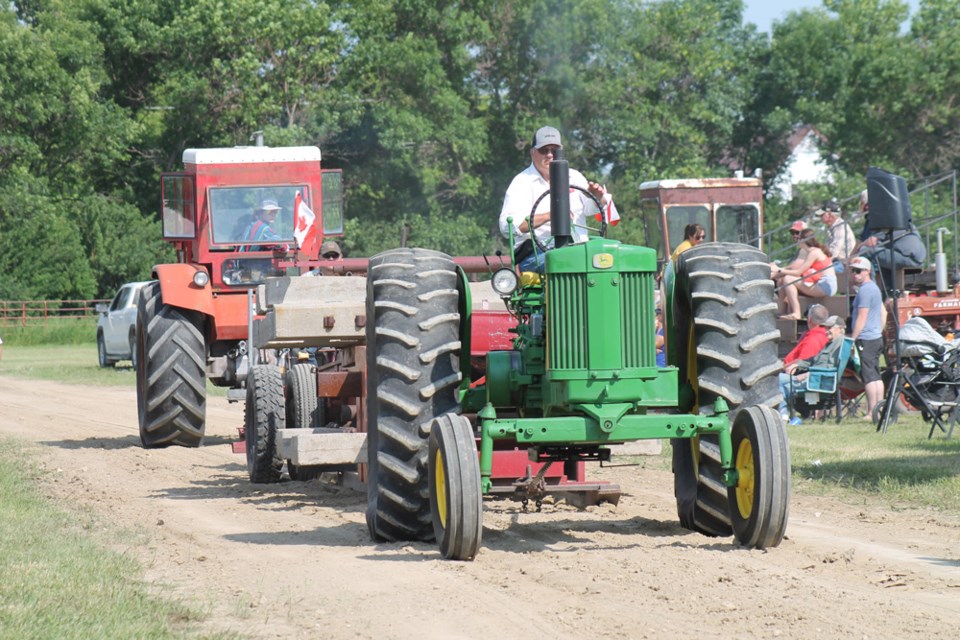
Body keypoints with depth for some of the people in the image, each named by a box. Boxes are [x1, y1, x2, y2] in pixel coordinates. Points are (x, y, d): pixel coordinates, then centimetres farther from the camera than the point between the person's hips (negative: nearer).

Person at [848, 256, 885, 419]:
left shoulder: (865, 290, -13)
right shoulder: (874, 287, 18)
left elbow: (862, 318, -17)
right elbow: (882, 312, 24)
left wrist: (852, 339, -15)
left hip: (866, 339, -10)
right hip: (877, 337, 10)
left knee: (869, 377, -10)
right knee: (876, 376, 10)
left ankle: (871, 412, -12)